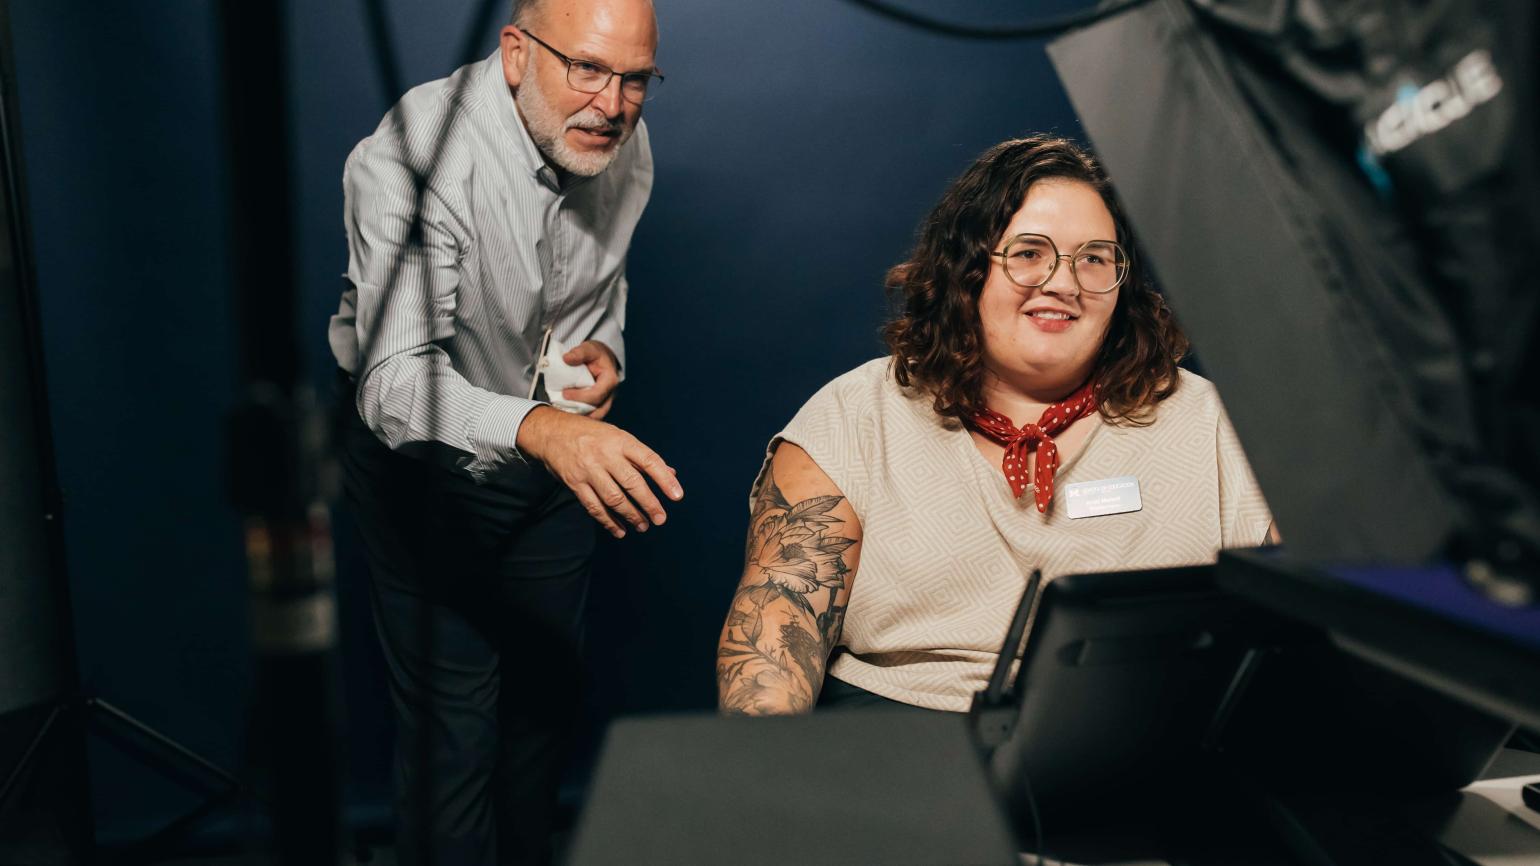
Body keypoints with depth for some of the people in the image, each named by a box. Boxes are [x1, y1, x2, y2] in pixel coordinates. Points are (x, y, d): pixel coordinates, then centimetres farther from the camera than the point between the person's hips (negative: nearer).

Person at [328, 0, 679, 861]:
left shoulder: (625, 147, -8)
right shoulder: (414, 158, -29)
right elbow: (394, 379, -40)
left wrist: (606, 346, -9)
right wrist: (541, 429, -58)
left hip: (559, 449, 6)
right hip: (424, 457, -5)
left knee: (550, 691, 18)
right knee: (454, 726, -3)